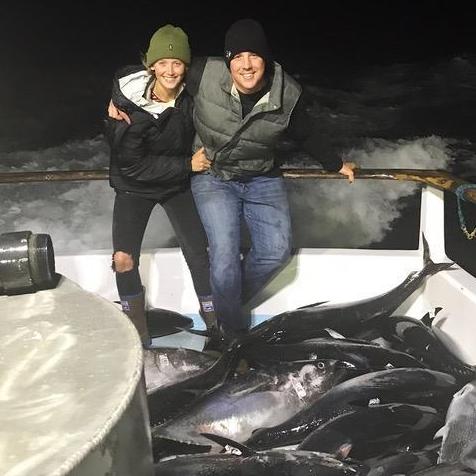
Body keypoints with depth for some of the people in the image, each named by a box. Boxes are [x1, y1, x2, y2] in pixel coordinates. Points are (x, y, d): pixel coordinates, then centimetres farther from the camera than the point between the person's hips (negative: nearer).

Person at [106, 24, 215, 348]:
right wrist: (187, 165, -23)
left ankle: (214, 325, 15)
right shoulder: (129, 101, -25)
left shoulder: (191, 99, -17)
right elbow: (131, 164, -24)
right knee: (124, 259, -10)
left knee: (199, 253, -3)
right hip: (134, 186, -2)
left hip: (178, 184, 2)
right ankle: (138, 334, 8)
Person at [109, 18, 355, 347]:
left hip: (263, 178, 3)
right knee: (225, 253, -15)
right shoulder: (205, 75, -23)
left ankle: (229, 300, 24)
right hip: (213, 178, -2)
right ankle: (233, 329, 9)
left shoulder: (288, 95, -16)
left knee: (277, 251, -5)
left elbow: (307, 134, 5)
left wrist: (335, 165, 17)